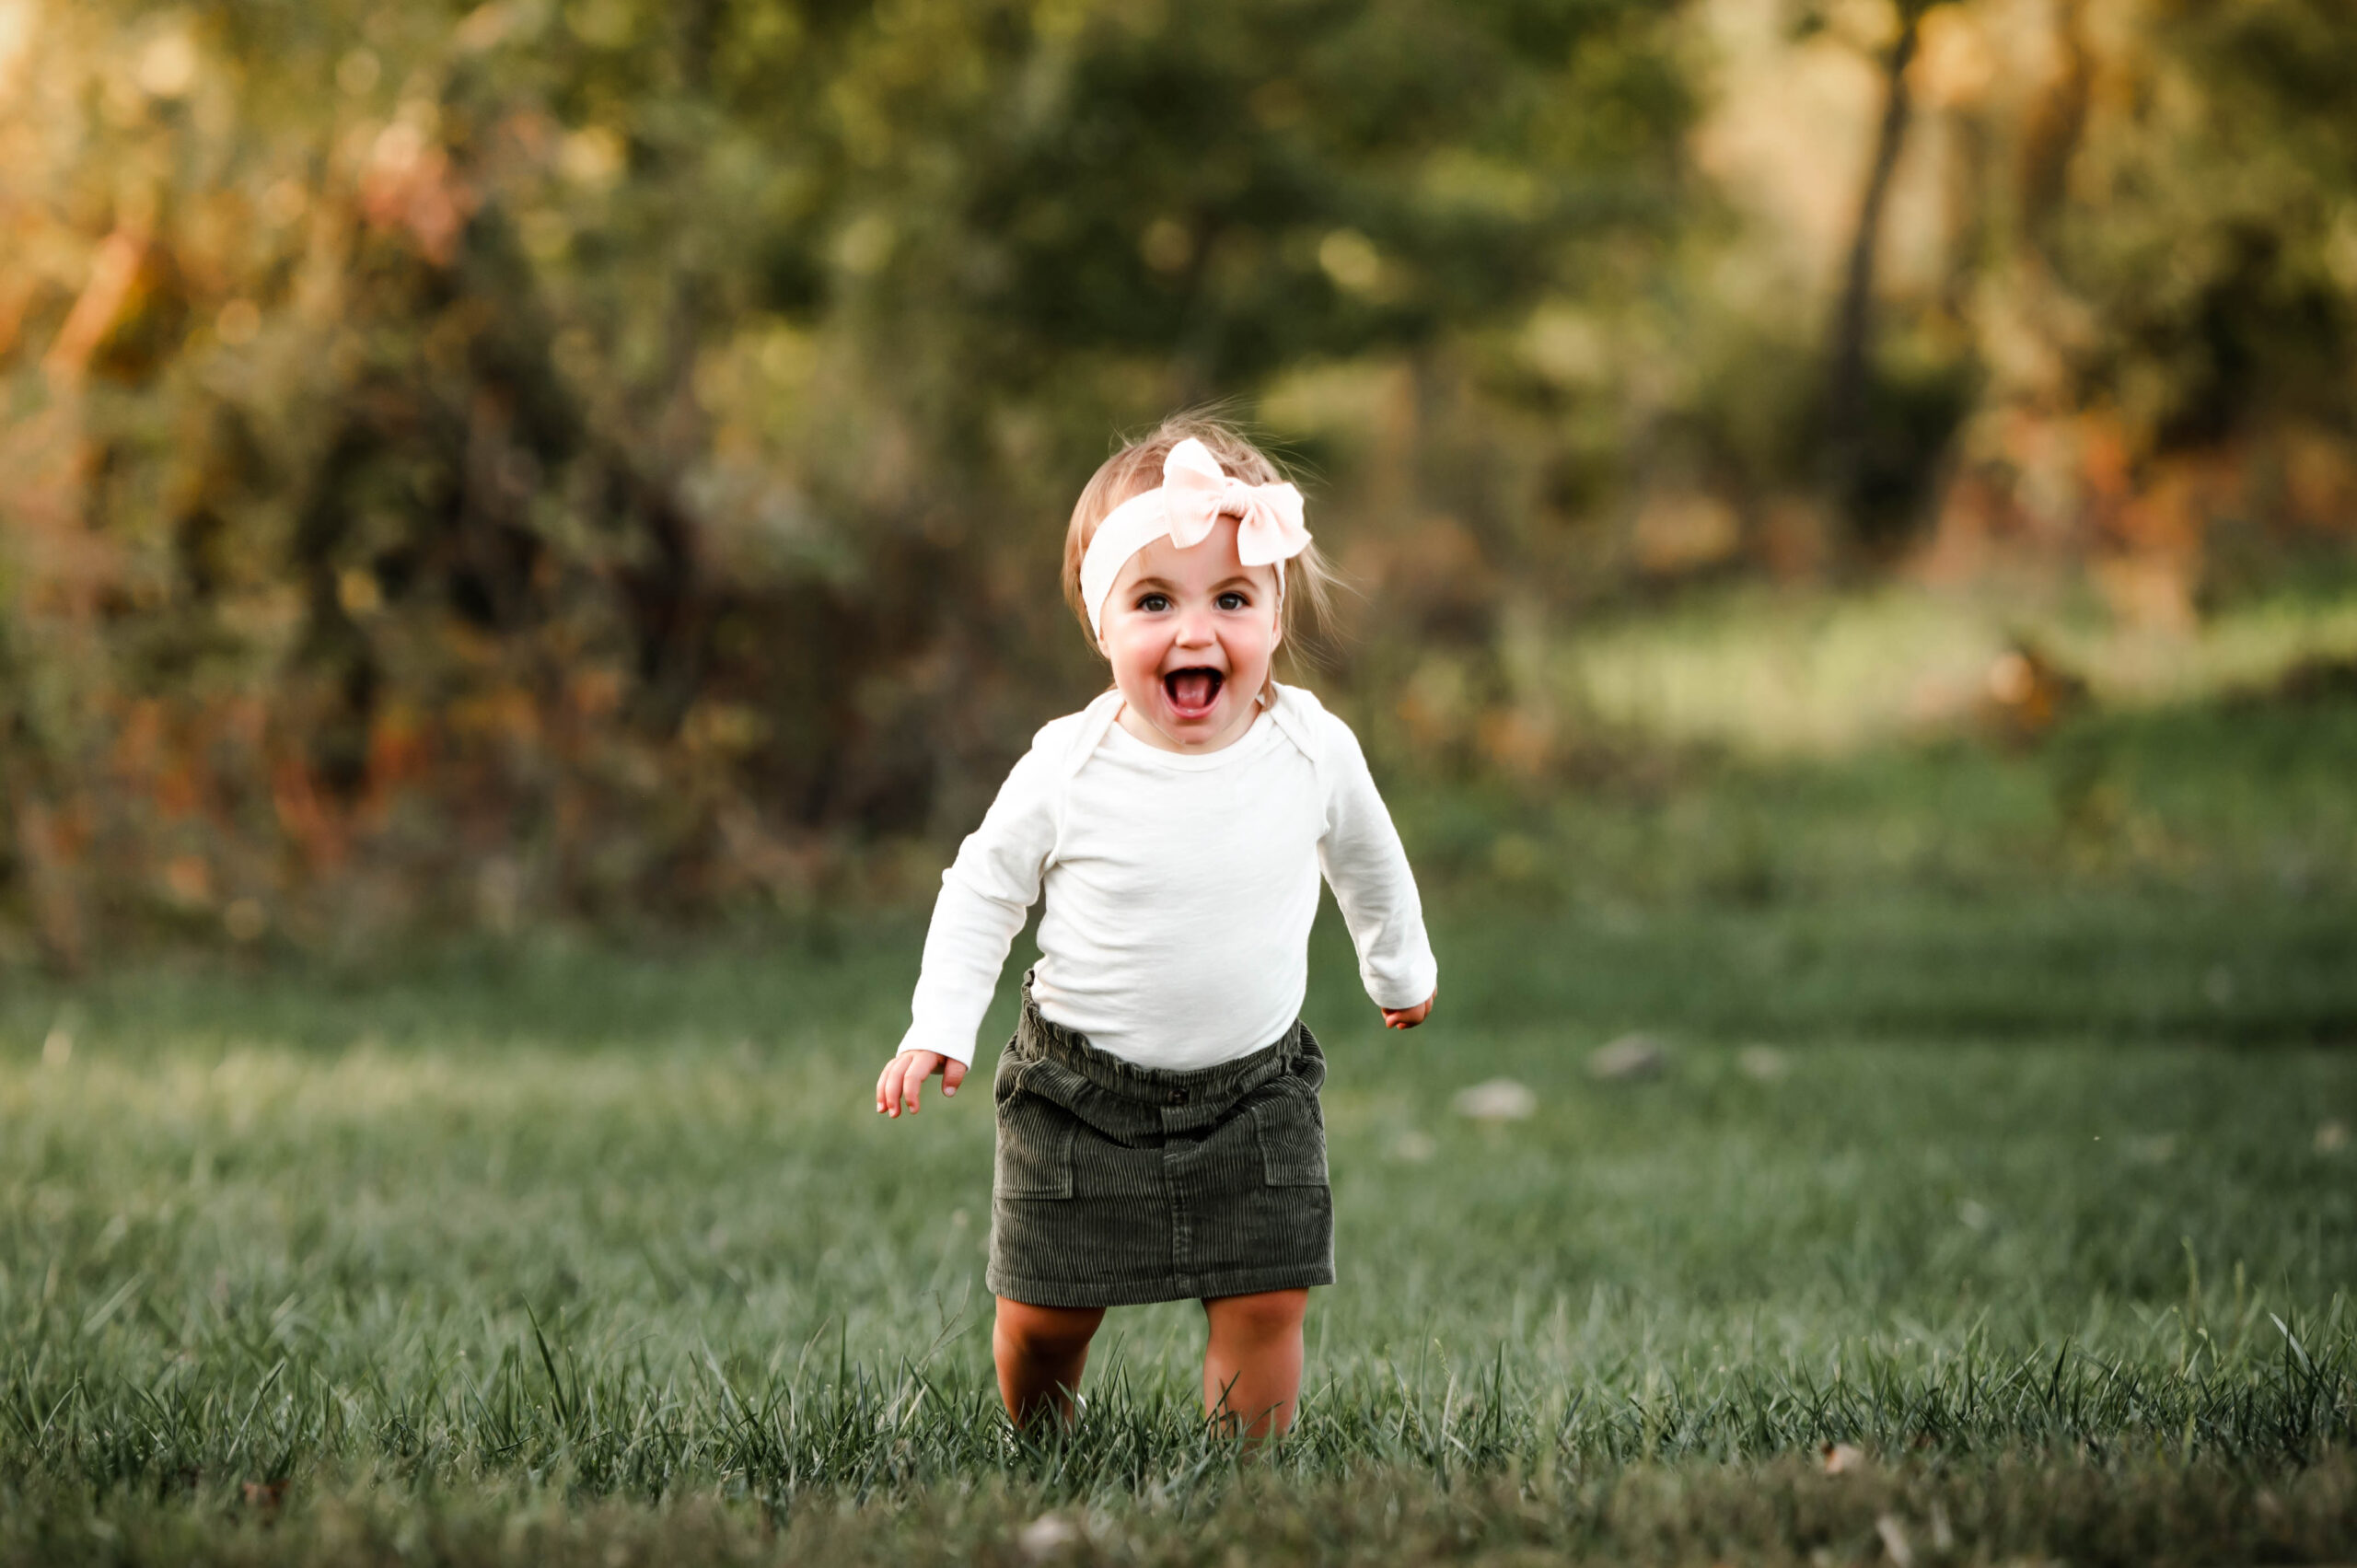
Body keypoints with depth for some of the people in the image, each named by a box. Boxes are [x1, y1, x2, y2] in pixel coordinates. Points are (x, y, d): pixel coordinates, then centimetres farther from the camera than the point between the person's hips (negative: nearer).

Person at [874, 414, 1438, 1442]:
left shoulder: (1313, 749, -11)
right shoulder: (1069, 768, -17)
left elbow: (1366, 857, 11)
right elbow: (985, 887, -2)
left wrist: (1399, 966, 27)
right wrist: (939, 1029, -9)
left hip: (1254, 1086, 1)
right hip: (1082, 1088, -1)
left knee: (1265, 1302, -6)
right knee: (1042, 1319, 7)